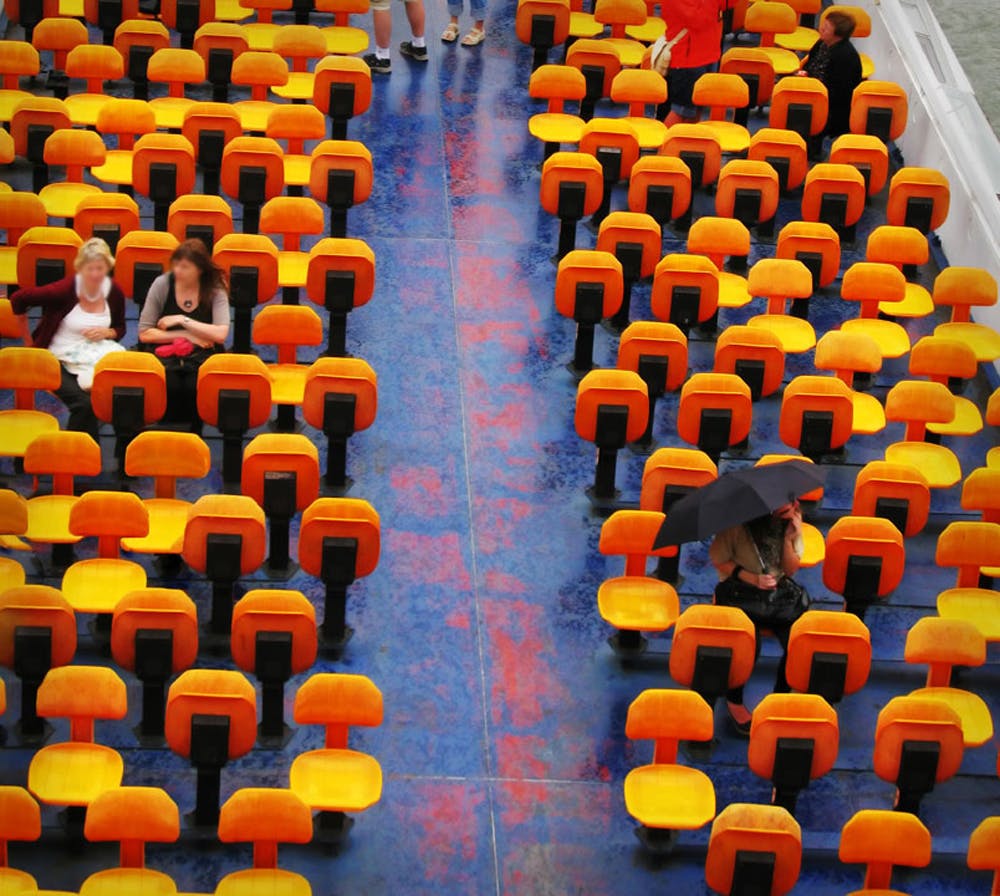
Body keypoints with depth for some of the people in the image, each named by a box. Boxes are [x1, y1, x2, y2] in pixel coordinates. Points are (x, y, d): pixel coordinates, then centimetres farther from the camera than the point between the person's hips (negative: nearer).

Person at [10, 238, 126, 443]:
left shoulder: (115, 293, 1)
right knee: (84, 403, -31)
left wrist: (107, 332, -8)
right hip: (60, 360, -4)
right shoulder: (65, 290, -15)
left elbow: (120, 329, 17)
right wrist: (29, 341, 0)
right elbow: (18, 300, -9)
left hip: (97, 356, 4)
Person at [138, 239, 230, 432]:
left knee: (194, 386, -33)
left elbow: (221, 335, -13)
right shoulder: (162, 284, 0)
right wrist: (186, 336, -7)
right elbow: (144, 334, -1)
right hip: (165, 353, 0)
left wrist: (183, 320, -13)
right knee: (169, 386, -33)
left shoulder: (215, 289, -1)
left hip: (201, 356, 0)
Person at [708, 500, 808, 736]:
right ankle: (734, 701, -1)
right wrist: (751, 578, -17)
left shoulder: (792, 520, 0)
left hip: (780, 590, 4)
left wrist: (788, 537, -15)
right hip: (740, 590, -4)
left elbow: (791, 569, 2)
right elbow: (719, 560, -5)